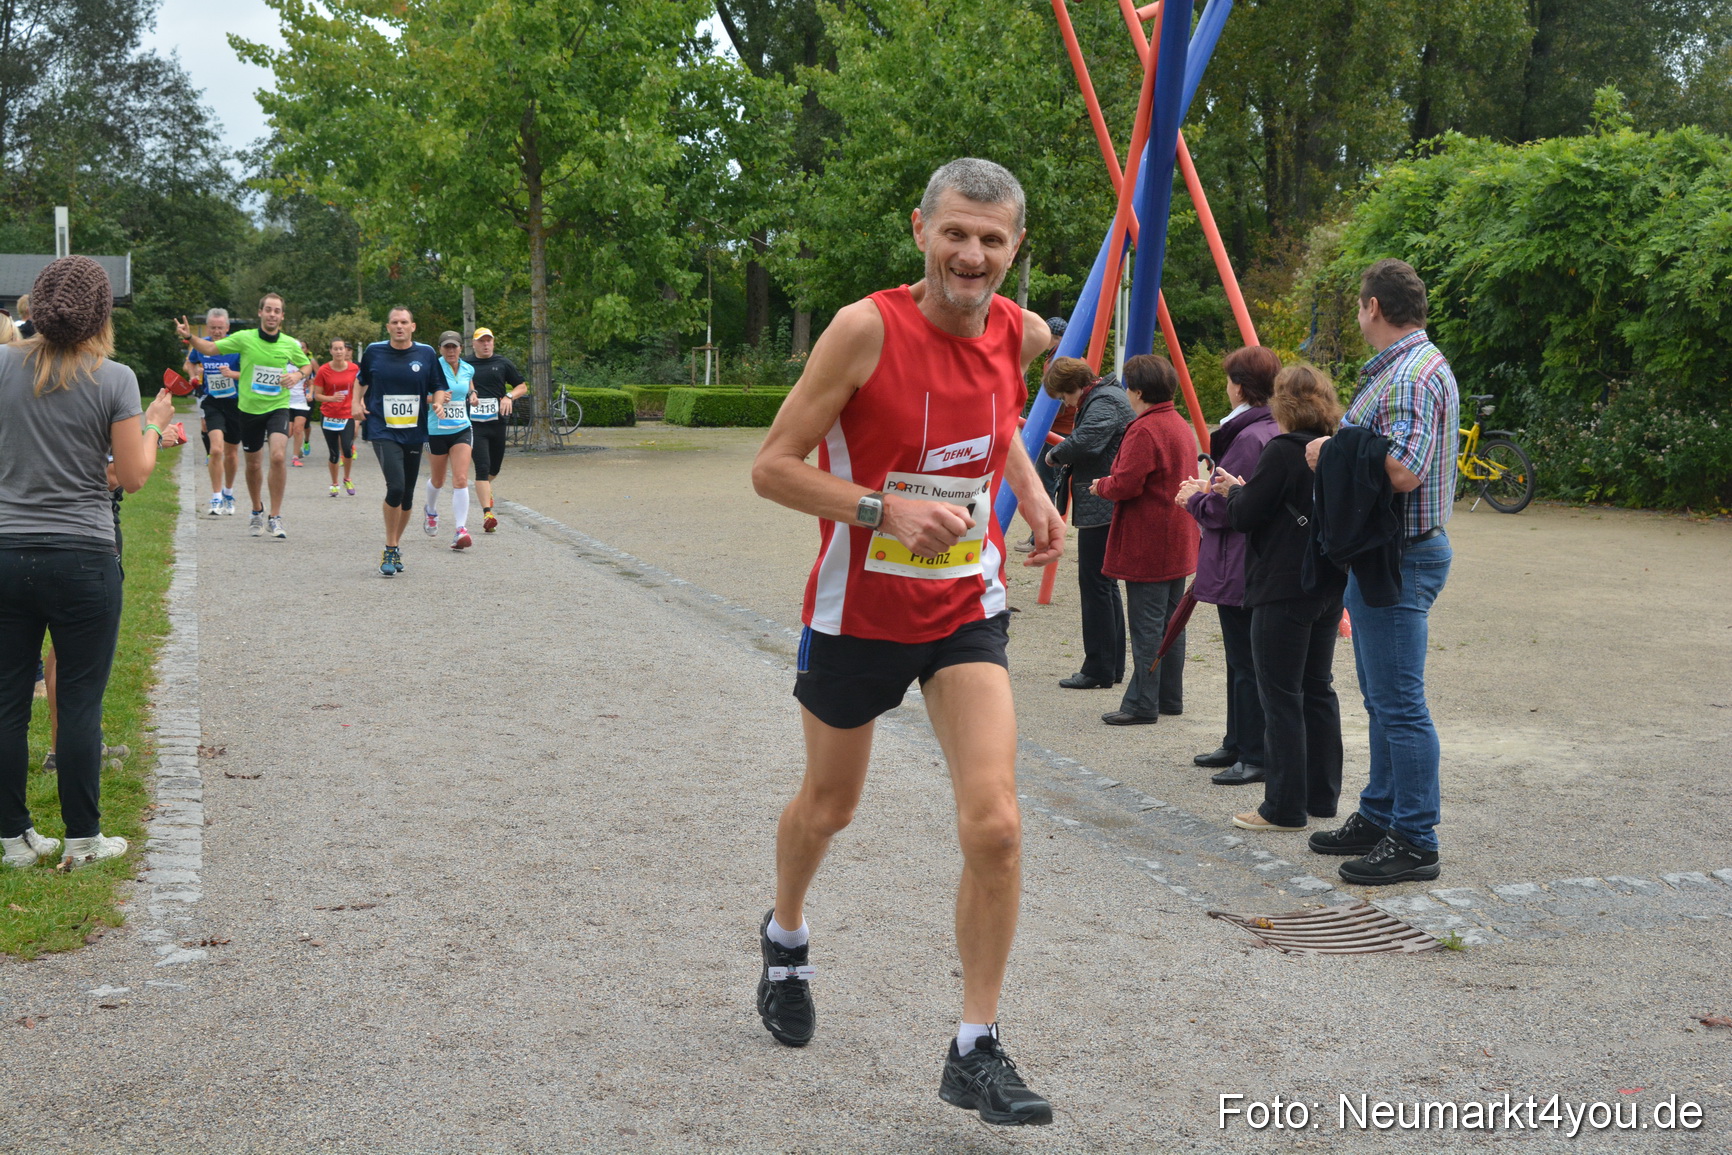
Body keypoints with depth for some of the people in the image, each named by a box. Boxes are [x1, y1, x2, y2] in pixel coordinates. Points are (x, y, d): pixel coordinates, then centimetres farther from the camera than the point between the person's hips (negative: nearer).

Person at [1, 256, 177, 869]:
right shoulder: (114, 379, -10)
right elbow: (133, 476, -7)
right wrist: (154, 424, 10)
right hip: (83, 560, -3)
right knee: (80, 703, 5)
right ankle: (82, 838, 12)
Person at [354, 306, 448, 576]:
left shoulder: (427, 354, 3)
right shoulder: (374, 352, 2)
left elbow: (437, 389, 11)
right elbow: (361, 380, 20)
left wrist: (437, 402, -10)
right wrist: (356, 403, 6)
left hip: (414, 433, 3)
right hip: (383, 431, -3)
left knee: (407, 494, 8)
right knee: (396, 487, -20)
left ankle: (395, 546, 29)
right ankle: (390, 549, -6)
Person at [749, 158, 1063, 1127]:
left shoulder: (1021, 333, -4)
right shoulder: (868, 328, -20)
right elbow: (773, 466, -17)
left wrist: (1034, 495, 6)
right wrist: (885, 509, -29)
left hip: (969, 609, 3)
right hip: (858, 609, -2)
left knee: (995, 826, -13)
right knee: (829, 805, 19)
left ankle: (977, 1050, 2)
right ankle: (786, 935, 52)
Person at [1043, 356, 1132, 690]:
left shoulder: (1104, 402, -15)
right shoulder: (1104, 396, 18)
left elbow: (1086, 443, -30)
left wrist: (1056, 454, -13)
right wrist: (1065, 455, 7)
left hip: (1101, 508, -11)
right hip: (1106, 508, 11)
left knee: (1095, 585, -7)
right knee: (1105, 584, 15)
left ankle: (1098, 670, -4)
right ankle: (1113, 666, 21)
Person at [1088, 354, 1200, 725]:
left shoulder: (1144, 430, -18)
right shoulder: (1181, 426, 13)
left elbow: (1125, 485, -23)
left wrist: (1101, 485, -1)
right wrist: (1111, 486, 19)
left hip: (1147, 548, -10)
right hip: (1178, 545, 10)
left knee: (1146, 627, -6)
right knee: (1170, 622, 15)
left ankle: (1142, 705, -3)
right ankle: (1170, 698, 21)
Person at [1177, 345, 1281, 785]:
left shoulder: (1249, 439, -20)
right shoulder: (1275, 432, 11)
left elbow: (1224, 510, -20)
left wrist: (1194, 498, -1)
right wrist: (1207, 489, 16)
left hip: (1239, 569, -11)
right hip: (1261, 564, 11)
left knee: (1247, 664, -5)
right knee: (1242, 660, 18)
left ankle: (1256, 757, 0)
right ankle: (1237, 744, 28)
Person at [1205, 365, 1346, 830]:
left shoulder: (1282, 451, -16)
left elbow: (1244, 515, -15)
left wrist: (1234, 491, 6)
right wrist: (1245, 492, 18)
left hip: (1284, 590, -8)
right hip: (1330, 587, 8)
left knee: (1281, 695, -3)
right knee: (1317, 688, 15)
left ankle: (1285, 807, 1)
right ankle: (1322, 796, 22)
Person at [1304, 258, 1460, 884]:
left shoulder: (1412, 374, -18)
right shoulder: (1400, 367, 16)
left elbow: (1403, 470, -29)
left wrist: (1332, 453, -17)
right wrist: (1337, 449, 11)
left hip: (1400, 559, -11)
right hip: (1380, 554, 11)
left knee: (1400, 704, -6)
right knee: (1381, 698, 19)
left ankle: (1415, 843, -1)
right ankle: (1379, 816, 29)